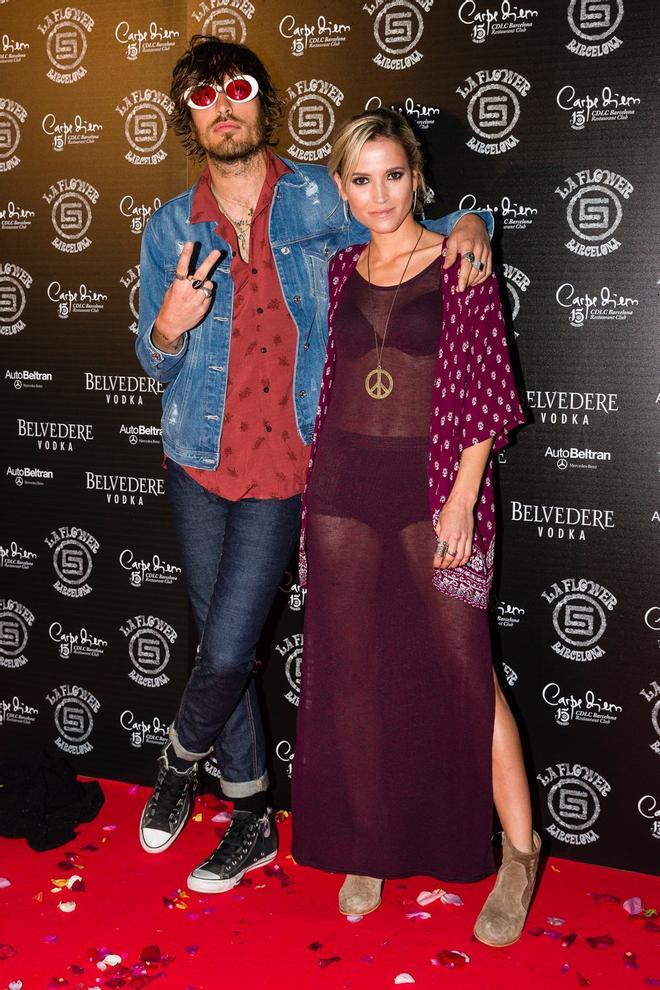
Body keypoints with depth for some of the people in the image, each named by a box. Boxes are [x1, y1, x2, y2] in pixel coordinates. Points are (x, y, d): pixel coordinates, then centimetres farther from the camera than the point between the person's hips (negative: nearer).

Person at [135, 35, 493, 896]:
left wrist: (468, 224, -12)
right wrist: (167, 327, -14)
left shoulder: (319, 201, -1)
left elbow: (421, 218, 12)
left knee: (227, 653, -5)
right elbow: (156, 366, 9)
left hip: (283, 469, -3)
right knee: (221, 649, 9)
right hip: (199, 465, 3)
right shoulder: (171, 230, 5)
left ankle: (181, 760, 28)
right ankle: (254, 820, 27)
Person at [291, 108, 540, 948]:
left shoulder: (459, 265, -2)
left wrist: (461, 497, -13)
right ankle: (371, 846, 25)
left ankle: (518, 854, 13)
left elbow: (487, 393, -6)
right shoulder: (341, 271, 10)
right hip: (344, 484, 5)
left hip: (433, 484, -4)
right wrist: (320, 490, 13)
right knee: (352, 670, 9)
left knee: (462, 668, -4)